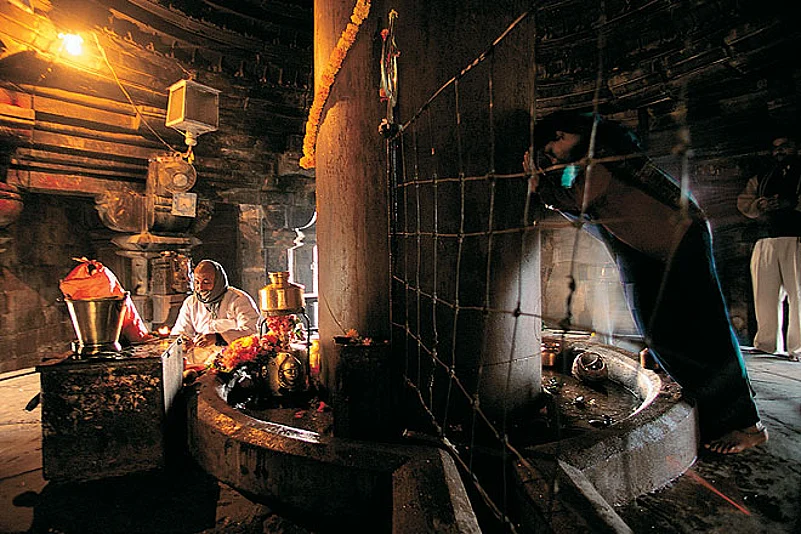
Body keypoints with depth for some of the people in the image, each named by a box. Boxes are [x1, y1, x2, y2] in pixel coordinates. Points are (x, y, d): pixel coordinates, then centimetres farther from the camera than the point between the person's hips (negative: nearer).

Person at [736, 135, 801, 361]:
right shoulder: (761, 179, 24)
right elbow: (743, 201, 14)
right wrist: (761, 205, -5)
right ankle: (766, 344, 6)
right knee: (765, 295, 0)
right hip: (766, 242, 3)